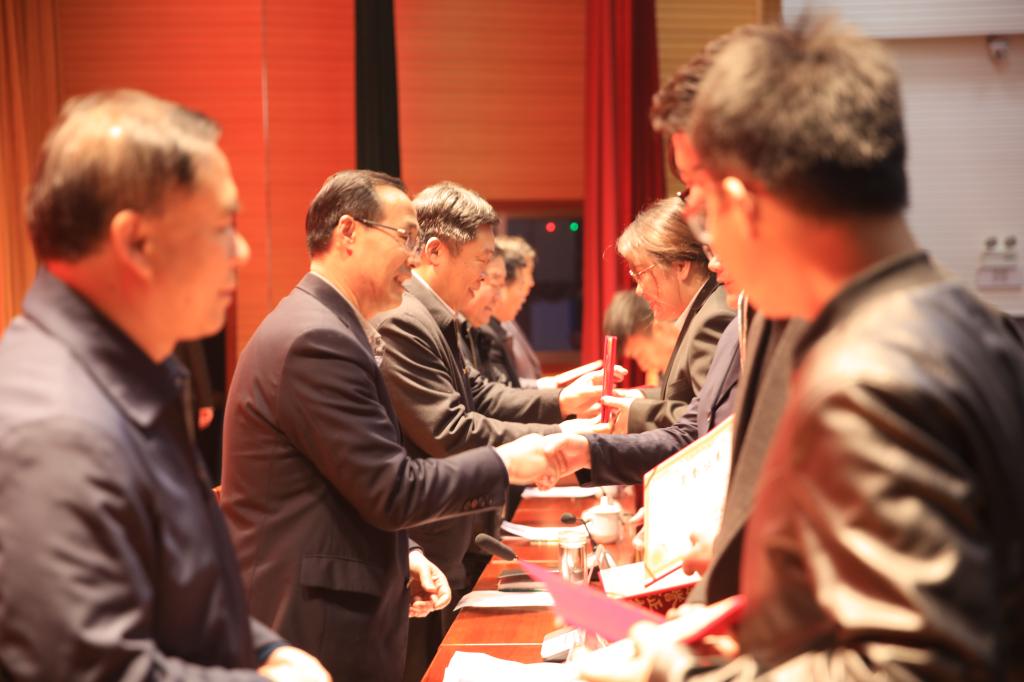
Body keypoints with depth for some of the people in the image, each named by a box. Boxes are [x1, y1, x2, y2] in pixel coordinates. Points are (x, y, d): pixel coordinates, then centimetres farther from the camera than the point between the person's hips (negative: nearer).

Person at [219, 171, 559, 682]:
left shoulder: (318, 327, 12)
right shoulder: (316, 340, -20)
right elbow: (394, 491, -20)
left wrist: (402, 555, 8)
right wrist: (505, 464, -10)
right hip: (314, 634, -10)